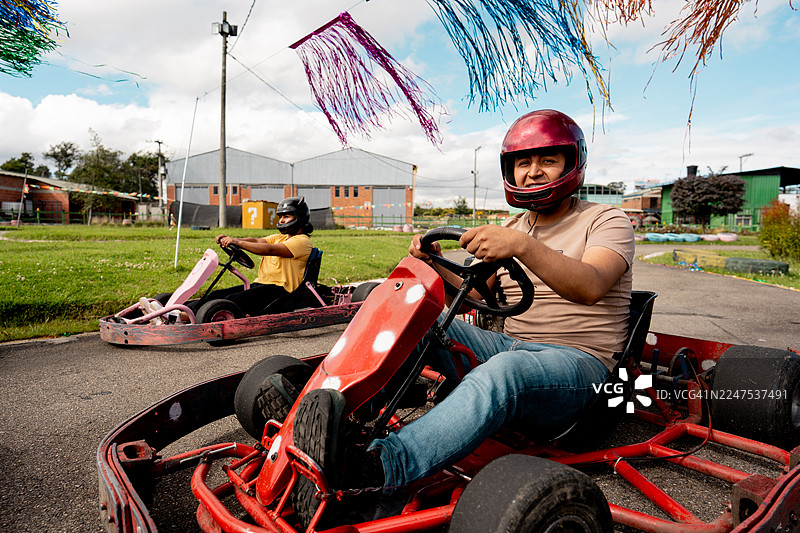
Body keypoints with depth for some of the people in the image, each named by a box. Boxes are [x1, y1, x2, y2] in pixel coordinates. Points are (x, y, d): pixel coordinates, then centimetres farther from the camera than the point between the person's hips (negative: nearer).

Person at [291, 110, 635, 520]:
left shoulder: (607, 221, 0)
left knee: (502, 372, -40)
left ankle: (380, 467, -53)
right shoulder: (511, 229, 18)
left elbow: (590, 287, -23)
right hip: (509, 346, 6)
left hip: (579, 362, -6)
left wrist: (522, 246, -38)